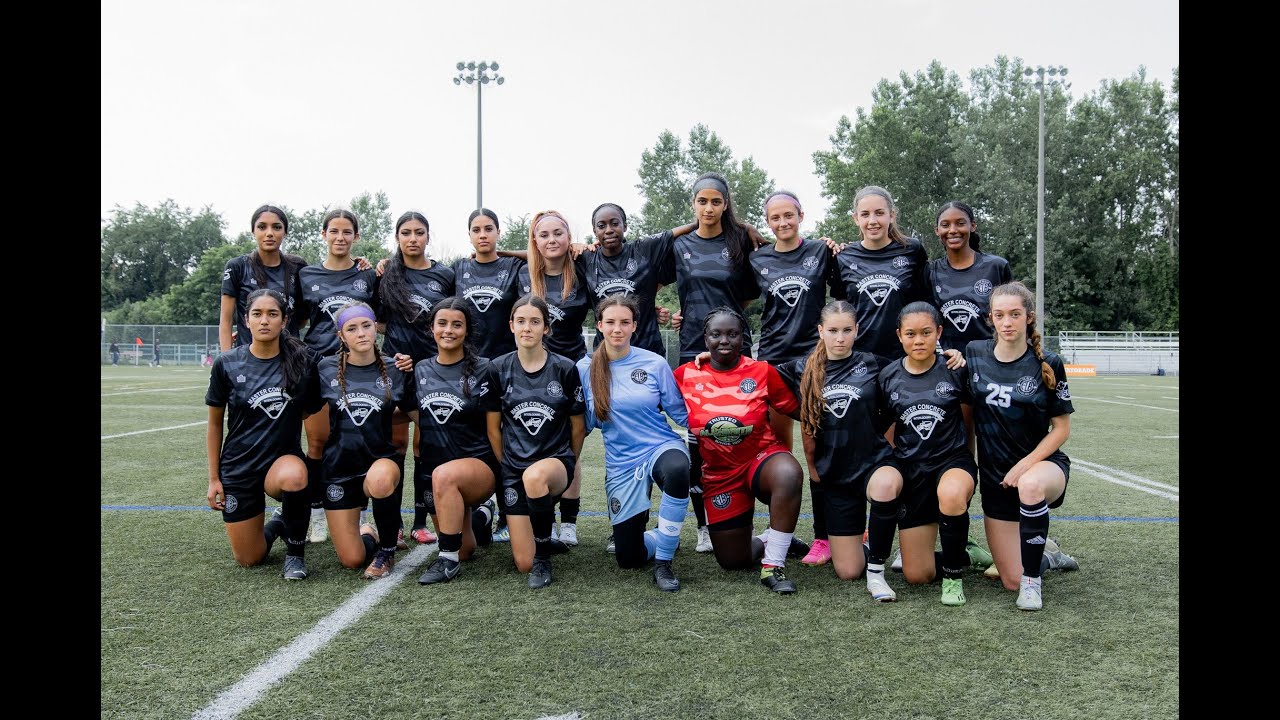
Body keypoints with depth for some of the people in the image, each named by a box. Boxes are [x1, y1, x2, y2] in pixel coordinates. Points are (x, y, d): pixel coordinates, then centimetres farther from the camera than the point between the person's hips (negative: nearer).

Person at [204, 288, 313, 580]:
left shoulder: (301, 361, -9)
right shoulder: (227, 364, -7)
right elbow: (215, 424, 3)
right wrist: (213, 478, 3)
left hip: (284, 459, -1)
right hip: (239, 466, 1)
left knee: (293, 477, -38)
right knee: (249, 559, 3)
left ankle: (296, 550, -10)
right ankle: (276, 523, 38)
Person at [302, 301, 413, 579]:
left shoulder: (394, 371, -1)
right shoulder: (326, 369, -1)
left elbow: (418, 416, 7)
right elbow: (305, 410, 8)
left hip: (380, 460, -1)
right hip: (339, 465, 1)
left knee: (380, 481, -41)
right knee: (351, 560, -5)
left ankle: (387, 550, -12)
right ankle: (368, 534, 34)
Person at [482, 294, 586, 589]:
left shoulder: (564, 369, -5)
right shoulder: (499, 369, -1)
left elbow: (578, 427, 4)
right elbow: (493, 428, 6)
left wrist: (566, 466, 8)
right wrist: (505, 466, 5)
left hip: (556, 459, -2)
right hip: (513, 467, 2)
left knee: (535, 476, -41)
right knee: (523, 563, -7)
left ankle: (543, 548, -15)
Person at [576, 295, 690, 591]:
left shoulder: (655, 363, -4)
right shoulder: (585, 369, -3)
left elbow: (679, 412, 2)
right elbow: (584, 422, 6)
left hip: (662, 447, -1)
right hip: (621, 463, 2)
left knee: (676, 470, -41)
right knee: (628, 558, 0)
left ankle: (663, 562, -20)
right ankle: (662, 537, 40)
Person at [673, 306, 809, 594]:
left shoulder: (762, 371, -7)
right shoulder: (686, 375, -5)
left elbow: (798, 411, -4)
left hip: (761, 457, -2)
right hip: (719, 472, 2)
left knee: (789, 473, -40)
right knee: (732, 561, 5)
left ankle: (773, 566, -25)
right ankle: (768, 541, 40)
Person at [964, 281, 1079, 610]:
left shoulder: (1048, 364, -10)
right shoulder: (973, 354, -3)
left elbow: (1061, 428, -6)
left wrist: (1024, 466, -17)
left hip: (1042, 463, -2)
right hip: (995, 475, 3)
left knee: (1031, 485, -42)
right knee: (1010, 580, -1)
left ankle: (1033, 579, -21)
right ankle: (1047, 554, 35)